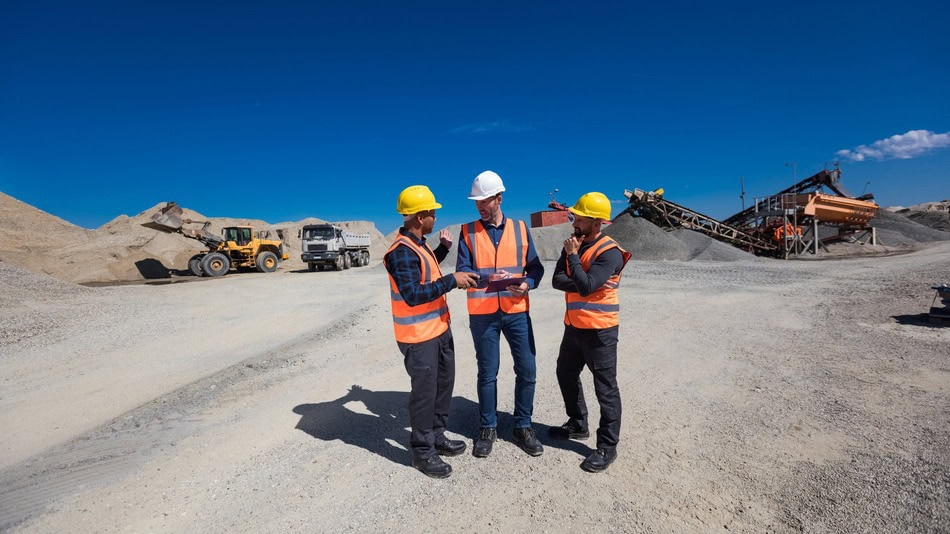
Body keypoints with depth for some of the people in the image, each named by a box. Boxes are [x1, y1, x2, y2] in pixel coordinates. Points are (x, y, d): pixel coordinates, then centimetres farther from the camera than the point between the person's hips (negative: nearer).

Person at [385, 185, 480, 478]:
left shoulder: (418, 244, 10)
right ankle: (422, 452, 19)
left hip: (439, 329, 10)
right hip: (419, 336, -10)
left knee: (443, 384, 20)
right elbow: (412, 294, -30)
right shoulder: (402, 251, -22)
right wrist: (452, 281, -29)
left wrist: (444, 248, 22)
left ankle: (437, 436, 37)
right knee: (424, 392, 2)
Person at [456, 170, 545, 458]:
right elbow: (462, 271, -9)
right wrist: (489, 278, -26)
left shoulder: (520, 228, 4)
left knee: (527, 369, 6)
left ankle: (523, 426, 26)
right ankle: (488, 428, 27)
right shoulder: (468, 231, -1)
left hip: (517, 312, 2)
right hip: (483, 314, -1)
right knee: (487, 373, 9)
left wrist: (528, 283, -16)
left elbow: (535, 266, 5)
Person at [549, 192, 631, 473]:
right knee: (566, 375, 21)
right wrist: (581, 282, -19)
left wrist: (573, 256, -18)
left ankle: (607, 446, 17)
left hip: (599, 330, -8)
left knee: (605, 388, 3)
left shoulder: (610, 253, -17)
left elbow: (586, 286, -28)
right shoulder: (574, 244, 6)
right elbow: (557, 280, -3)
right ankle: (578, 425, 41)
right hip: (574, 327, 9)